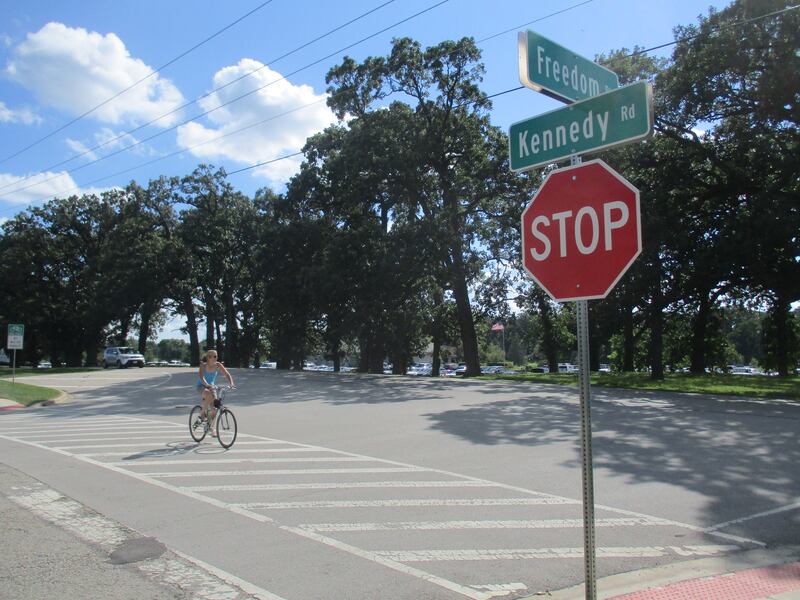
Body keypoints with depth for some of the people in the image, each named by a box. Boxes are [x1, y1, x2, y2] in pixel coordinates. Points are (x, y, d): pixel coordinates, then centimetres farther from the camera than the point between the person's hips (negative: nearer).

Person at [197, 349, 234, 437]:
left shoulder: (218, 365, -13)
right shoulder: (203, 365, -21)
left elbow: (227, 374, -15)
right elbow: (201, 377, -34)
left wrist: (231, 384, -32)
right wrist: (207, 385, -51)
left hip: (211, 386, 4)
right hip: (201, 386, -4)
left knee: (214, 408, -6)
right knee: (209, 394, -39)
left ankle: (212, 427, 14)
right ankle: (204, 411, -15)